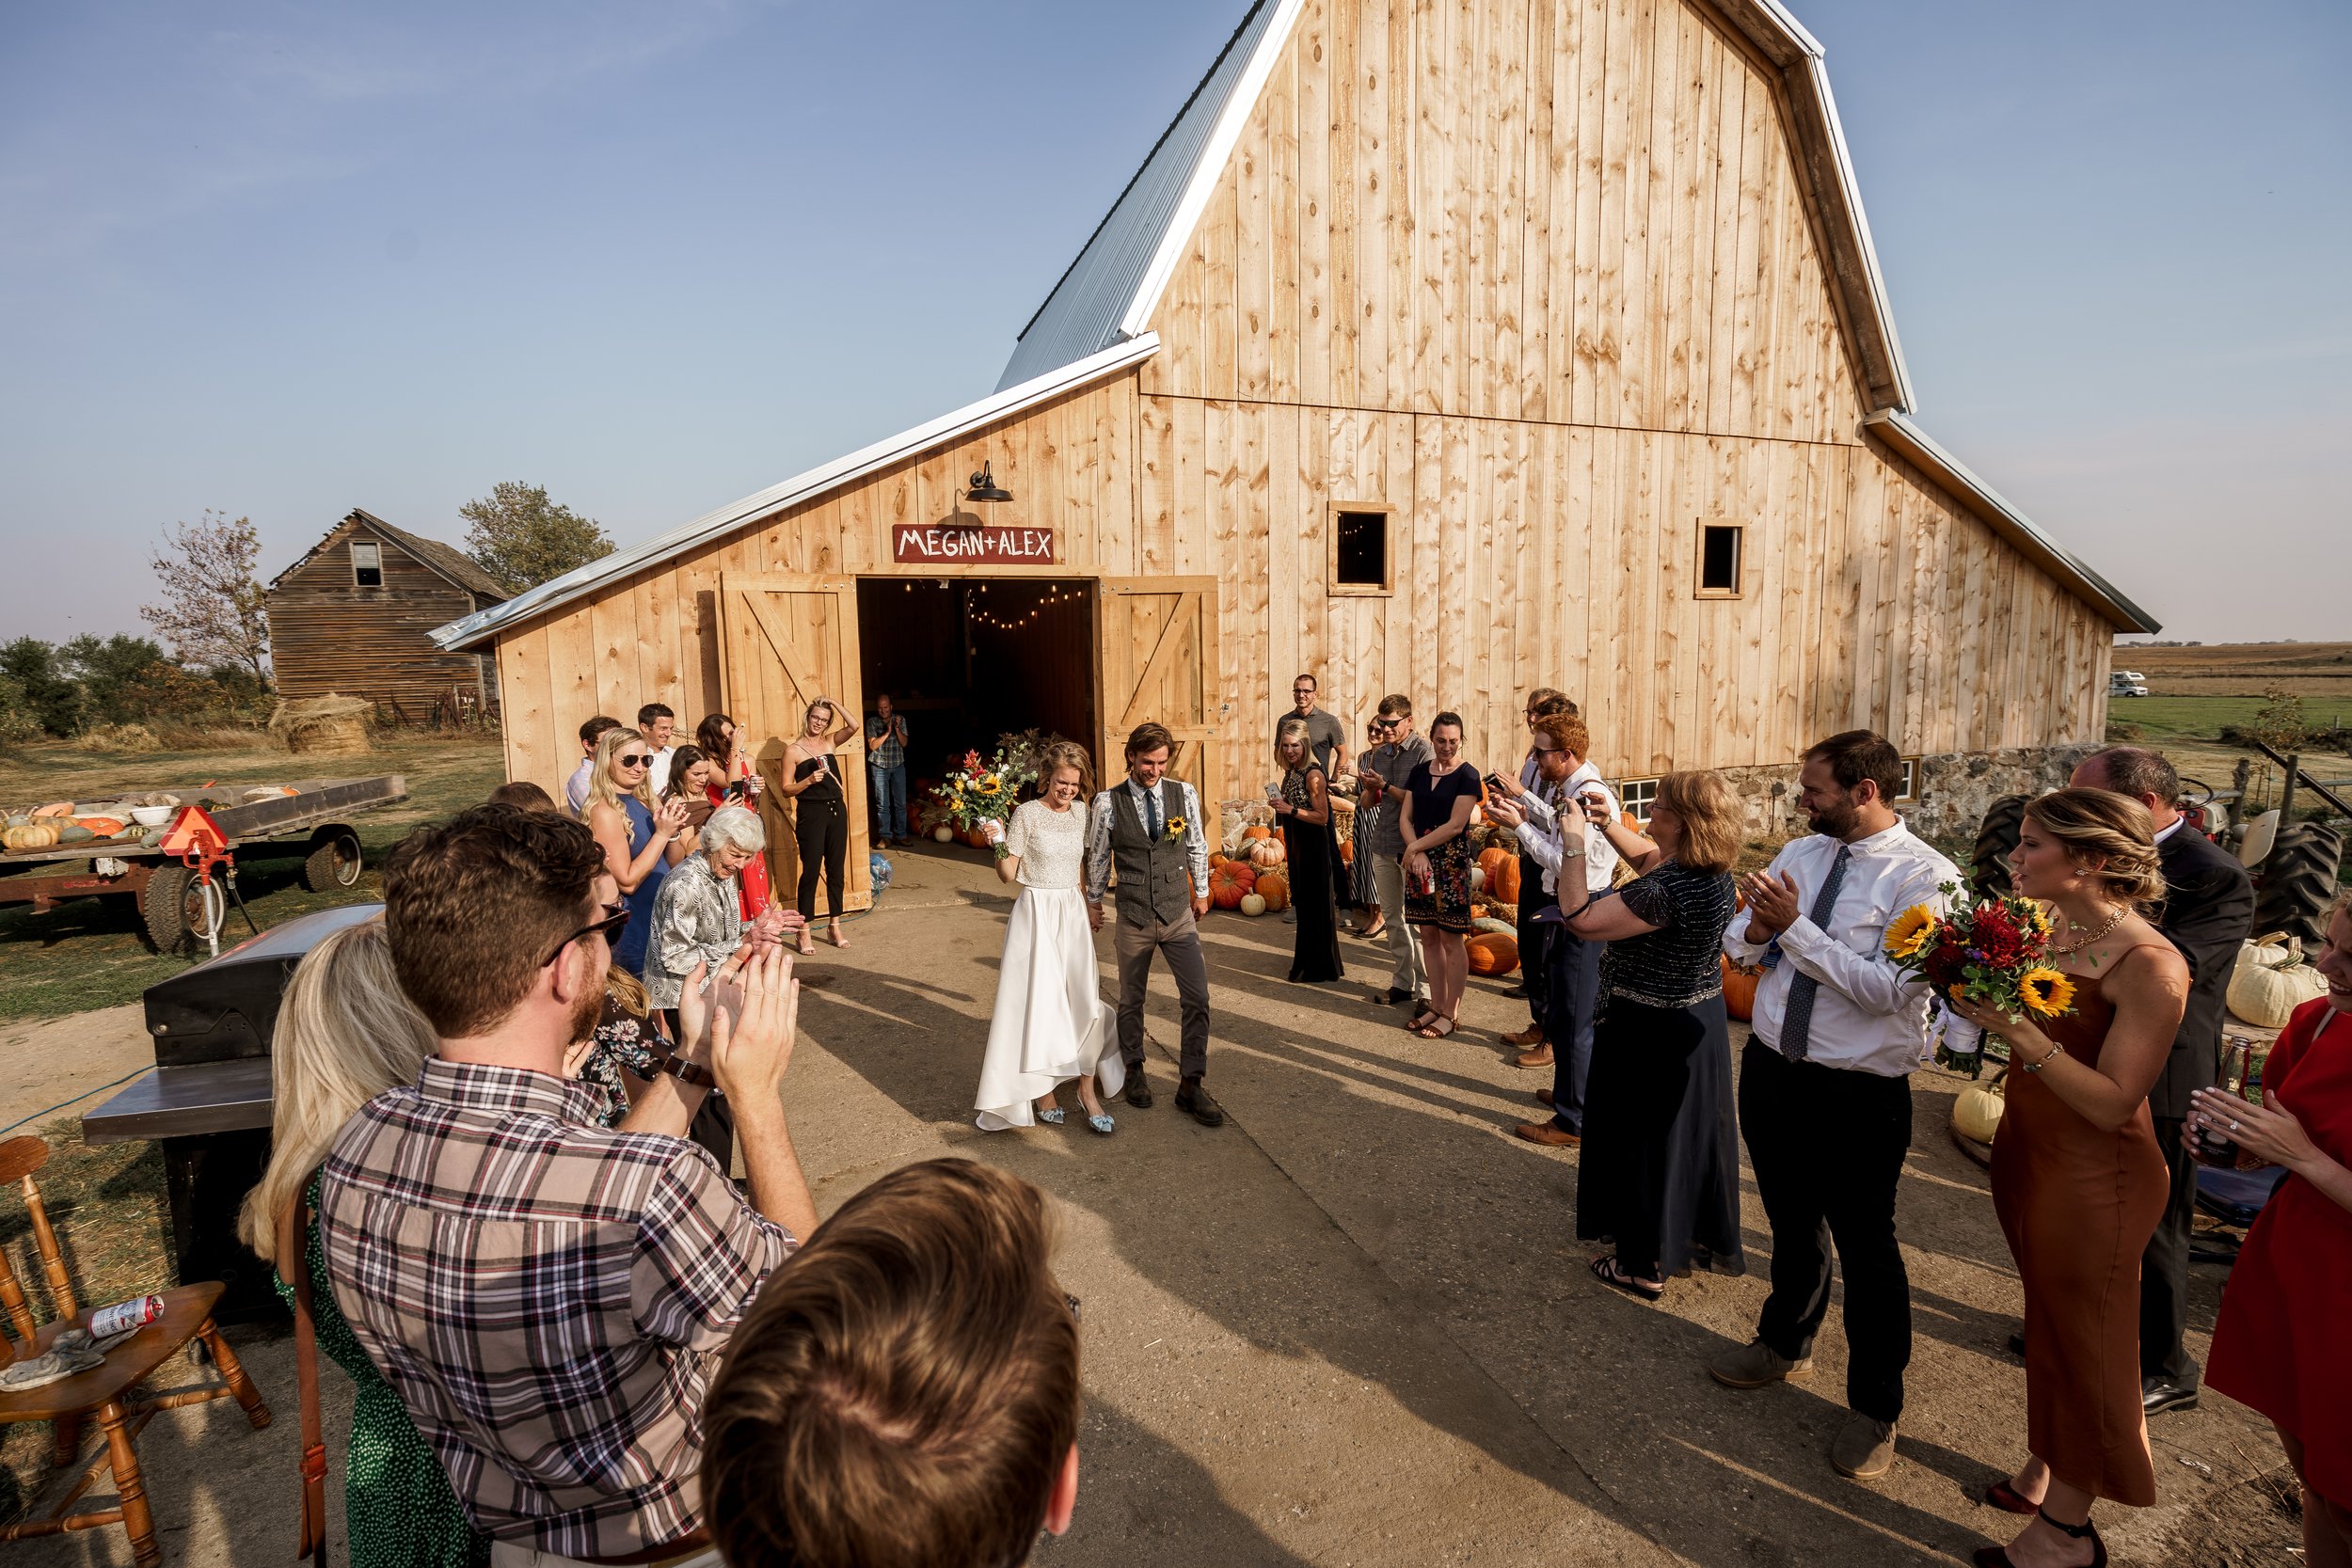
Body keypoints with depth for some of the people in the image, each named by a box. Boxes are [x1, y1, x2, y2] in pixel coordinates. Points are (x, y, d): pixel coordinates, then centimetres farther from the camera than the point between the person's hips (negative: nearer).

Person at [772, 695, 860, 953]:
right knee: (811, 872, -4)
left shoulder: (830, 741, 11)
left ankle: (835, 927, 17)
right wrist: (809, 780, -17)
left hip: (836, 810, 5)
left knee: (836, 871, 9)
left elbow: (853, 727, -5)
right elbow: (786, 790, -3)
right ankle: (805, 932, 2)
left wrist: (834, 703, -2)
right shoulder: (793, 750, -1)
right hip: (811, 814, -5)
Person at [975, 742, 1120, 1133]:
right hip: (1036, 913, -4)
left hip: (1073, 912, 4)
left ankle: (1087, 1087, 14)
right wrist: (999, 844, -24)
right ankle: (1041, 1087, 16)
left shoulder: (1082, 813, 5)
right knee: (1036, 999, 0)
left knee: (1083, 998, 2)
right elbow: (1008, 875, -7)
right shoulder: (1027, 813, -9)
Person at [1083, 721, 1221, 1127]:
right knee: (1131, 1000, 14)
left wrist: (1201, 892, 17)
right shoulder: (1108, 803, -10)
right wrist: (1094, 901, 14)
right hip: (1134, 918, -1)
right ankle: (1134, 1071, 37)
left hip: (1179, 913, 1)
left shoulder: (1184, 795, -5)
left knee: (1197, 998, -3)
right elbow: (1098, 857, 4)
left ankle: (1190, 1087, 10)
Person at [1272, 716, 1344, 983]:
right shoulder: (1290, 772, 7)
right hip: (1297, 846, 9)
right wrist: (1280, 804, 1)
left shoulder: (1313, 775, -18)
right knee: (1303, 903, 18)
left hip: (1314, 848, -9)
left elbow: (1322, 817, -22)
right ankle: (1307, 959, 32)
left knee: (1315, 904, 1)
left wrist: (1291, 810, -26)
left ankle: (1319, 968, 11)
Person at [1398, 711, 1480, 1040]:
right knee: (1428, 936, 10)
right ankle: (1436, 1005, 20)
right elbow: (1405, 817, 6)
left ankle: (1451, 1013, 9)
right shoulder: (1420, 772, 10)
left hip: (1451, 864, -5)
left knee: (1450, 939, 0)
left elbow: (1455, 825, -14)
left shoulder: (1467, 775, -7)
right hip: (1419, 861, 6)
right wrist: (1416, 854, -9)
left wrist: (1416, 846, -10)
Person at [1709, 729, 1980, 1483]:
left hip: (1856, 1096, -5)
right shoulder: (1800, 854, 3)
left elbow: (1890, 990, -25)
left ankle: (1875, 1408, 34)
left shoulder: (1924, 876, -16)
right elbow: (1737, 945, 6)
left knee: (1865, 1248, 12)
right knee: (1791, 1224, 25)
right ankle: (1786, 1344, 50)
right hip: (1770, 1070, 6)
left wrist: (1795, 926, -26)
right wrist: (1757, 926, -16)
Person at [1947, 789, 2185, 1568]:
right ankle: (2043, 1472, 42)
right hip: (2026, 1150, 7)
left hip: (2094, 1179, -7)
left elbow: (2114, 1102, -25)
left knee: (2084, 1348, 11)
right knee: (2048, 1328, 23)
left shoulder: (2150, 965, -24)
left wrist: (2017, 1027, -33)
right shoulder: (2045, 928, -3)